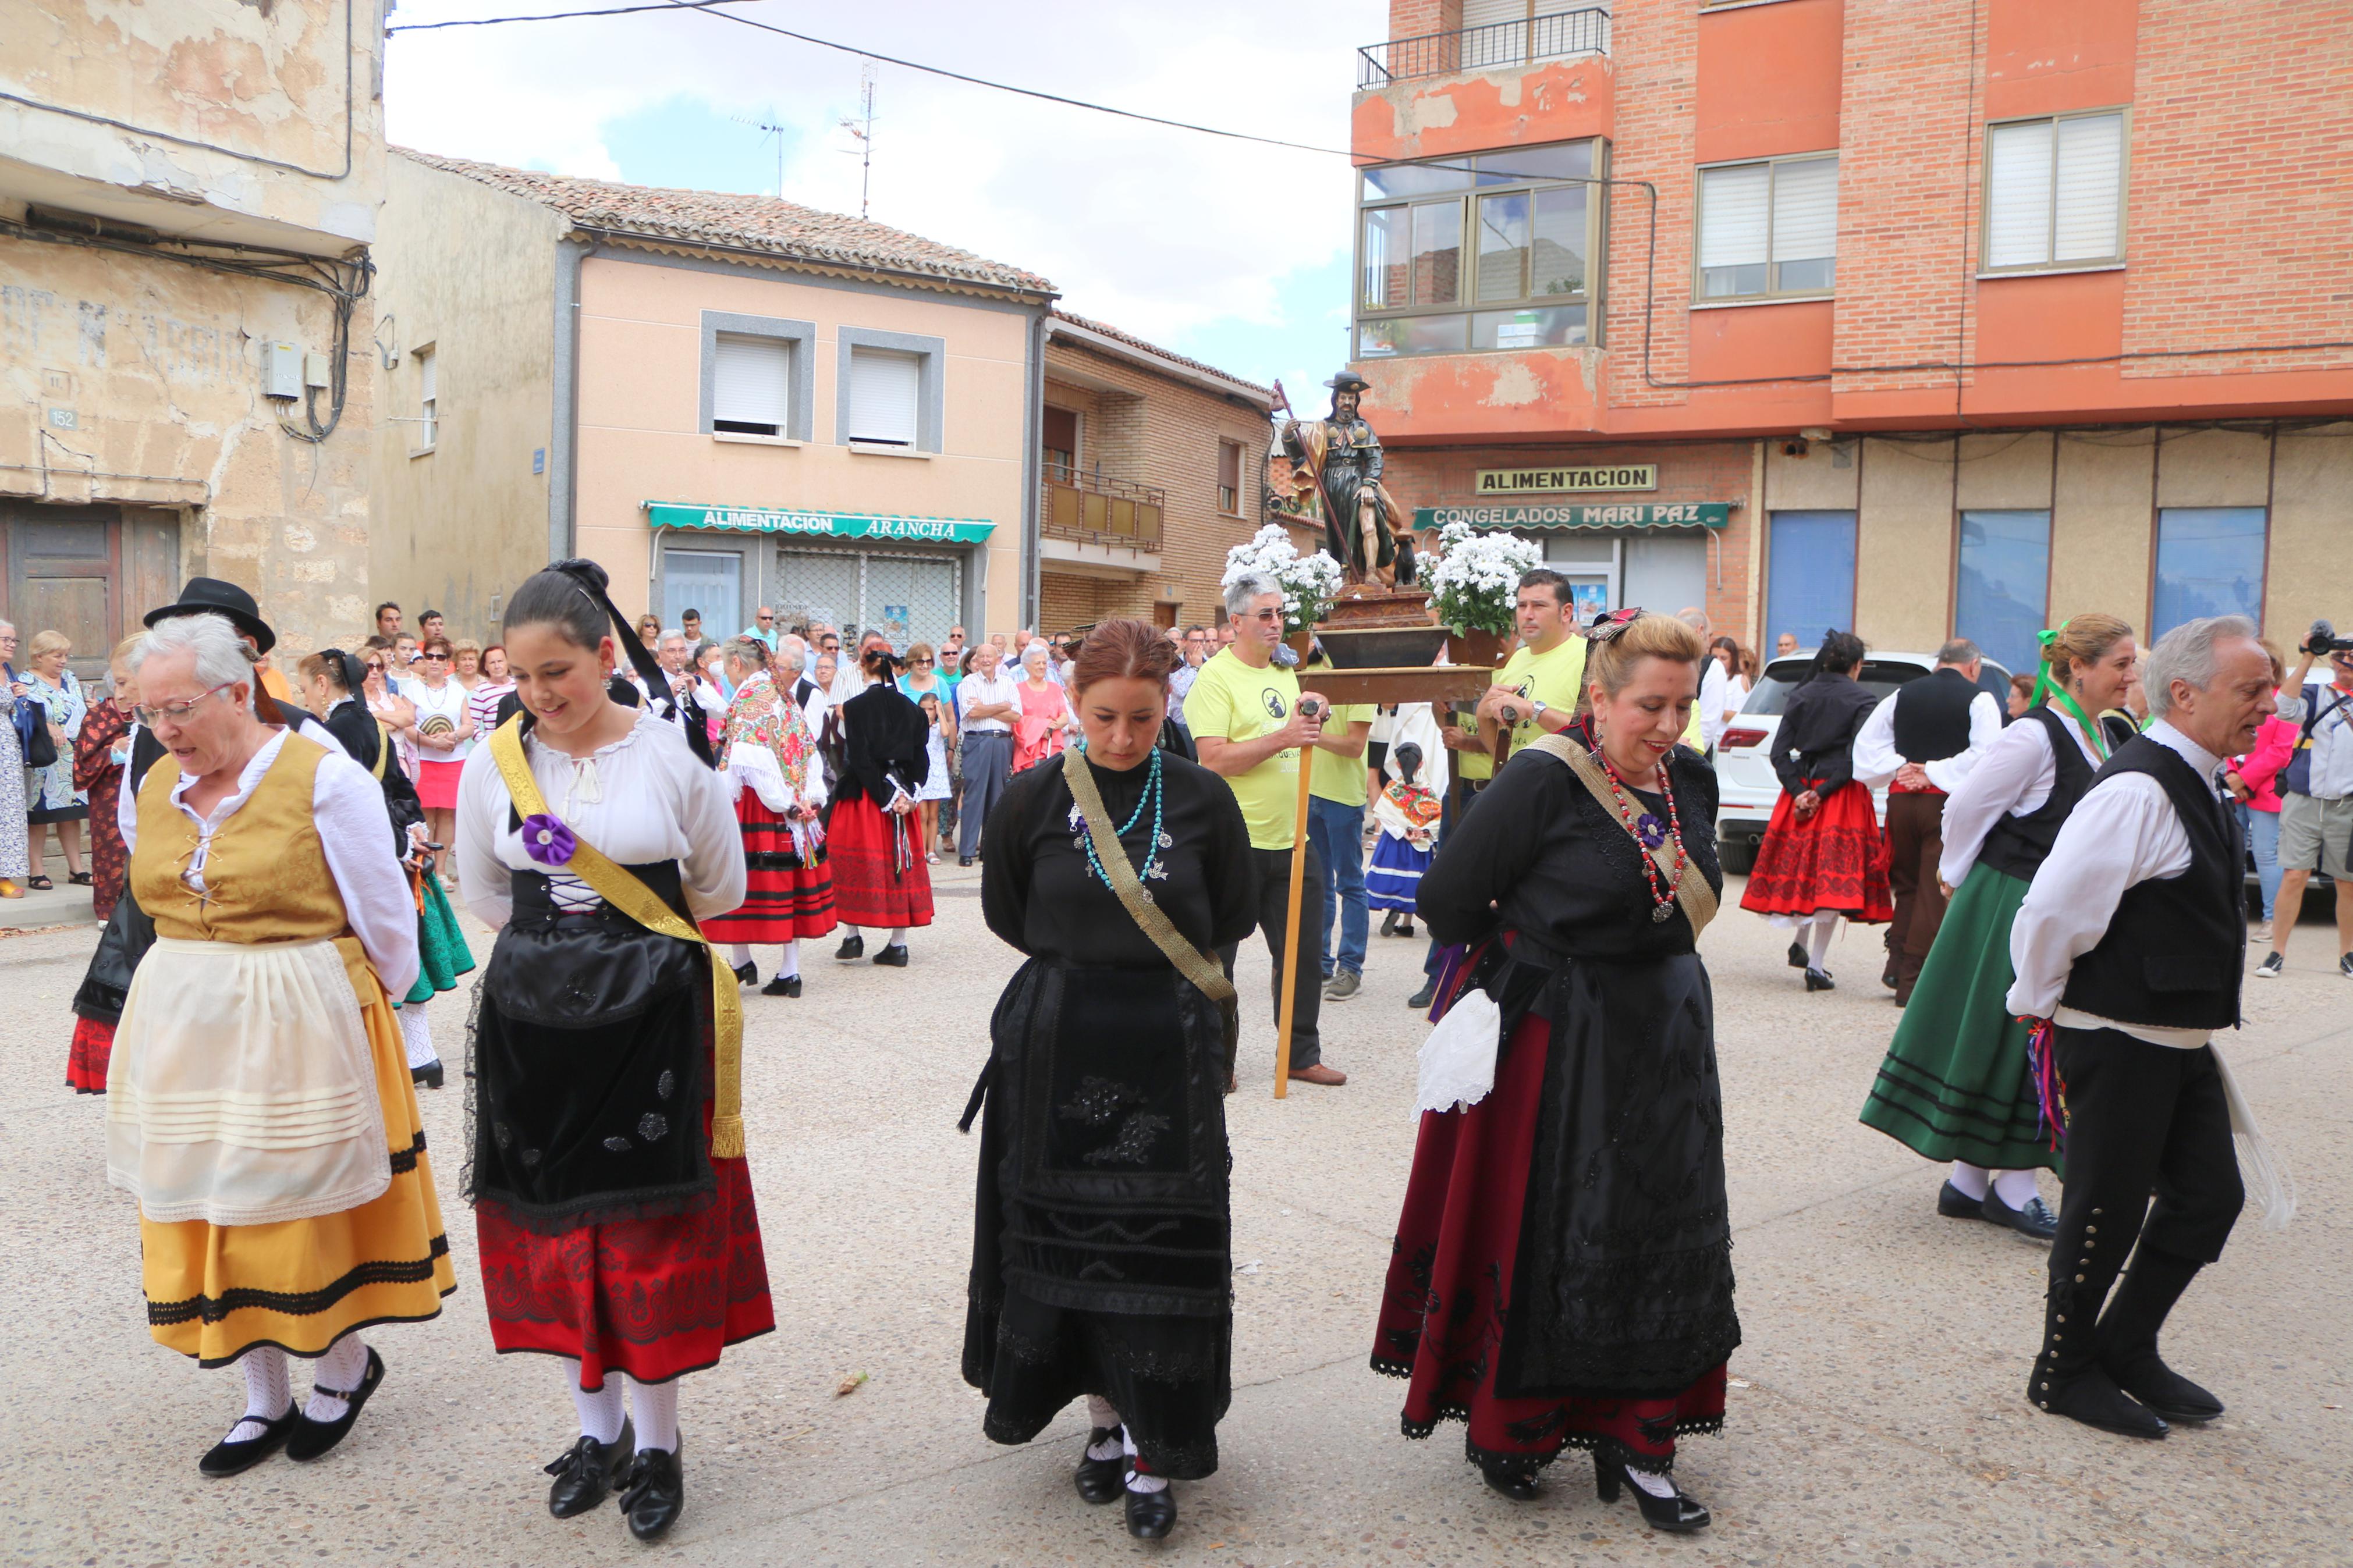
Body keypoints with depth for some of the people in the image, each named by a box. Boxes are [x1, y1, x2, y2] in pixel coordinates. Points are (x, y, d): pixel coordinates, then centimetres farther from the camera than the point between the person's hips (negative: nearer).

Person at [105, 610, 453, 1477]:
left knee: (300, 1207, 2)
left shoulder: (323, 779, -14)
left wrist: (355, 1005, 4)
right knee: (206, 1208, 10)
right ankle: (264, 1398, 24)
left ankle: (348, 1360, 27)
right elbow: (161, 906, 17)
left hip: (295, 1029, -6)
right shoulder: (156, 787, 5)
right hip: (183, 1032, 6)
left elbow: (386, 915, -8)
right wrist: (203, 983, 15)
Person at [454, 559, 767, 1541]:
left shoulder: (672, 754, -7)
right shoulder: (494, 762, 0)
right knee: (554, 1222, 10)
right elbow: (482, 893, 14)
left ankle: (656, 1442, 19)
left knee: (652, 1228, 2)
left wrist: (634, 942, 9)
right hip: (533, 1019, 3)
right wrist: (555, 945, 11)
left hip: (653, 1015, -3)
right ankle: (597, 1427, 28)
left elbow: (722, 888, 4)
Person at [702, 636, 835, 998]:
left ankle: (741, 962, 9)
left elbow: (745, 760, -18)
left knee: (739, 881, 5)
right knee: (786, 886, 7)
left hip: (751, 806, -7)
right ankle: (789, 972, 8)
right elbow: (809, 752, 10)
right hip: (790, 811, 7)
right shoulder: (785, 699, 13)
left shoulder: (746, 701, -9)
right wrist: (811, 800, 5)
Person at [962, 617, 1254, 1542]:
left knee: (1163, 1243, 1)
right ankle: (1105, 1421, 27)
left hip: (1169, 1050, -1)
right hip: (1056, 1048, 1)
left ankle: (1151, 1451, 12)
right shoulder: (1034, 798, -3)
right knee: (1065, 1234, 9)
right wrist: (1080, 962, 10)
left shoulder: (1201, 798, -4)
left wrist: (1166, 959, 8)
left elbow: (1235, 915, 8)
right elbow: (1005, 911, 11)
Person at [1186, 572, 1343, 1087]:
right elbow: (1214, 759, -20)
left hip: (1291, 839, 7)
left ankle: (1302, 1055, 24)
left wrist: (1311, 718, 6)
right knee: (1216, 956, 5)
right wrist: (1283, 737, -23)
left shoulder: (1285, 673, 14)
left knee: (1302, 954, 12)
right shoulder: (1216, 677, -10)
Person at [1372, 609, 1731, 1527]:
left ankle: (1636, 1440, 26)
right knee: (1537, 1238, 6)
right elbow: (1448, 899, -13)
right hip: (1552, 1048, -6)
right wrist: (1527, 959, 2)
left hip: (1663, 1040, 6)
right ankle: (1509, 1428, 27)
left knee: (1665, 1239, 10)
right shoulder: (1546, 781, -17)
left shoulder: (1690, 780, 2)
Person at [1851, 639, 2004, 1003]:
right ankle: (1912, 979, 1)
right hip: (1947, 803, -4)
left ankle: (1897, 964, 15)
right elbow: (1984, 753, -16)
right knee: (1934, 892, 1)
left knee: (1908, 886, 19)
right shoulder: (1980, 699, -4)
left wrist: (1898, 768, 1)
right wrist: (1935, 774, -11)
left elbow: (1866, 741, 9)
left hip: (1902, 799, 4)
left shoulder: (1902, 694, 10)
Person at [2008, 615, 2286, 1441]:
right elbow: (2052, 909, -26)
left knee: (2211, 1197, 15)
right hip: (2116, 1045, -10)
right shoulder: (2137, 790, -22)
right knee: (2106, 1214, 3)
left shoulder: (2199, 784, 11)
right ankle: (2064, 1373, 22)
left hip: (2178, 1042, 10)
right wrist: (2038, 1006, -13)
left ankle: (2127, 1350, 32)